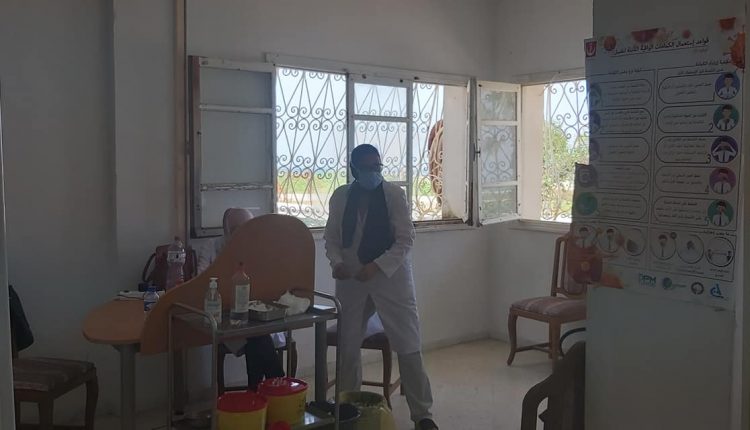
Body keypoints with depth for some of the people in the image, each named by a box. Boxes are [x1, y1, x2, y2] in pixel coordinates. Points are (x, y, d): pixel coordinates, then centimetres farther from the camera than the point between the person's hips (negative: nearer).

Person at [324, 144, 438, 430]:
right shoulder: (340, 197, 2)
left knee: (408, 346, 0)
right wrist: (336, 262, -12)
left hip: (391, 276, -3)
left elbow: (405, 239, -10)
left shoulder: (394, 194, -7)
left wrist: (377, 266, -20)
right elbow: (331, 238, 8)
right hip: (351, 279, 3)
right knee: (347, 345, 9)